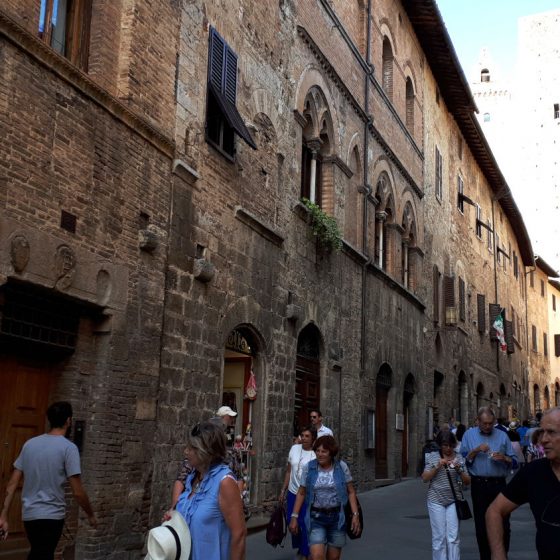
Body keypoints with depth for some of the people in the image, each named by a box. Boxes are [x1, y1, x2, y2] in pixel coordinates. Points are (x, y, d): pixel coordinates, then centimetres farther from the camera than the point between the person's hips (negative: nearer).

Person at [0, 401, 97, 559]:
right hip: (51, 516, -6)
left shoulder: (30, 444, 5)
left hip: (29, 515, 6)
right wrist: (91, 515, 1)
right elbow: (78, 492, -13)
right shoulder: (68, 447, -12)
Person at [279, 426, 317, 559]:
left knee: (305, 524, 3)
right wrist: (283, 490, 12)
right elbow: (289, 471, 10)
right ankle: (299, 547, 37)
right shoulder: (294, 449, 2)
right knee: (291, 521, 12)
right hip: (293, 493, 5)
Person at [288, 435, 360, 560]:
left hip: (337, 518, 1)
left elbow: (351, 492, 0)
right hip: (316, 518, -1)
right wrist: (294, 517, -1)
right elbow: (301, 493, 3)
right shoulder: (309, 467, -5)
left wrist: (355, 515, -9)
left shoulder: (341, 466, -5)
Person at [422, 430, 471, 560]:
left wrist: (459, 470, -13)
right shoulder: (433, 457, 3)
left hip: (453, 500, 1)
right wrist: (437, 467, -14)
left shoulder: (459, 458, 5)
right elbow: (425, 478, -1)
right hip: (436, 500, -1)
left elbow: (467, 481, 6)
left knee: (453, 537, -3)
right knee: (439, 536, 1)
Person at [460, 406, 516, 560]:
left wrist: (503, 458, -12)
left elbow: (514, 462, 8)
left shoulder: (502, 435, 8)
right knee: (481, 526, 7)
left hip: (499, 484, 0)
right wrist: (476, 451, -13)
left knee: (503, 524, 0)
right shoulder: (469, 435, 6)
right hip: (479, 485, 0)